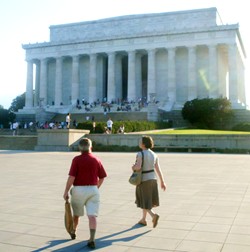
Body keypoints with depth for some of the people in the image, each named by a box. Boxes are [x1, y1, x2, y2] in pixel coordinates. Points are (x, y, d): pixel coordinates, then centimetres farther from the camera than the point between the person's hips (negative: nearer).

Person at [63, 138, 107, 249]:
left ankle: (73, 232, 42)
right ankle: (92, 240, -12)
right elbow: (102, 177, 6)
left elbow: (71, 177, -15)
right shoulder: (96, 160, 1)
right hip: (93, 190, 1)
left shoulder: (76, 159, -9)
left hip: (78, 190, -1)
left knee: (76, 213, 20)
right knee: (92, 215, -3)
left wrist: (66, 192, -8)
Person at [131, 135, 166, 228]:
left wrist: (133, 167, -5)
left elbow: (138, 167, -28)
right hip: (153, 179, 6)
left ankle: (154, 215, -15)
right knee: (146, 200, 20)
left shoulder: (140, 154, -17)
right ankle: (143, 219, 27)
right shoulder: (154, 155, 1)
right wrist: (162, 182, 4)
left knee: (144, 202, 6)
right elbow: (158, 169, 1)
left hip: (143, 180, -6)